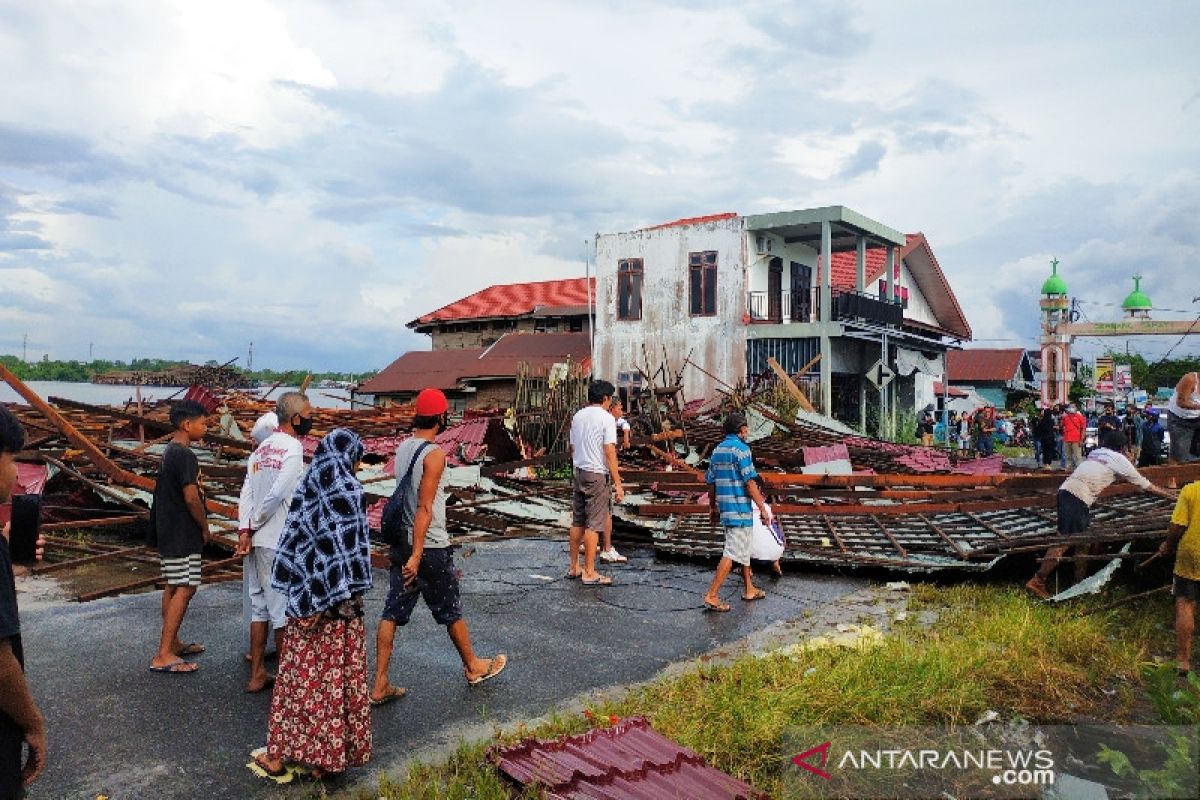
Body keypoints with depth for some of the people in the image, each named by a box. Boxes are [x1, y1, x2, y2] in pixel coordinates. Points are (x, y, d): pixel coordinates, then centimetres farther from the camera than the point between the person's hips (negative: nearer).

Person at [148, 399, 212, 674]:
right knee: (185, 589, -8)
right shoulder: (184, 455, -19)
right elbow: (191, 497, -22)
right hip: (182, 534, -10)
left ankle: (172, 643, 27)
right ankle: (163, 656, -7)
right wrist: (205, 528, -9)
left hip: (169, 531, 10)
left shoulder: (169, 451, 13)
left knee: (173, 587, 16)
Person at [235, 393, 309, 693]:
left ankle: (257, 674, 22)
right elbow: (276, 495, -19)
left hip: (258, 542, 8)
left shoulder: (261, 448, 11)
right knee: (284, 611, 2)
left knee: (260, 606, 15)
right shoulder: (293, 449, -13)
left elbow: (246, 491, 3)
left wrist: (244, 529, -4)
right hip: (281, 543, -8)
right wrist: (254, 525, -5)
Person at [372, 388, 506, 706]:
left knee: (392, 613, 8)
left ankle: (380, 686, 10)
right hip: (429, 547, -7)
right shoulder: (434, 454, -18)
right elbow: (424, 507, -23)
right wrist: (417, 555, -23)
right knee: (451, 611, 11)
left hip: (401, 544, 7)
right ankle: (473, 667, 29)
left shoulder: (402, 448, 7)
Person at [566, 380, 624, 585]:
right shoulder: (606, 418, -11)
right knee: (594, 524, -2)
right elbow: (609, 452, -15)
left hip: (579, 473, 7)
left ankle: (574, 568, 22)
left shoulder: (577, 416, 10)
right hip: (597, 475, -7)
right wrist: (618, 483, -13)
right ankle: (589, 573, 2)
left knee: (577, 522, 14)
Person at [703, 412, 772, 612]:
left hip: (725, 509, 9)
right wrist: (762, 508, -11)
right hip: (740, 510, -9)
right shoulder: (740, 449, -14)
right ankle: (711, 596, -7)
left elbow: (711, 483, 13)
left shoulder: (717, 450, 11)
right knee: (732, 554, -6)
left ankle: (749, 589, 32)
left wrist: (714, 509, 22)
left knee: (744, 549, 21)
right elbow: (750, 483, -17)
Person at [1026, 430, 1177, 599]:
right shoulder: (1119, 459, 7)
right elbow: (1145, 485, 15)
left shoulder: (1096, 452, 25)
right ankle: (1037, 581, -10)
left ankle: (1080, 582, 25)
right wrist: (1168, 494, 30)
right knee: (1064, 541, -8)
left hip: (1066, 490, 8)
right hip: (1077, 498, -8)